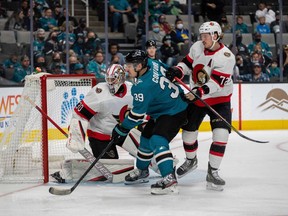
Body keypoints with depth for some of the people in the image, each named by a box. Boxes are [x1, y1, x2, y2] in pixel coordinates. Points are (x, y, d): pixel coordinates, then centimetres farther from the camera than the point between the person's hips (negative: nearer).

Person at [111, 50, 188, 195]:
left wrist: (122, 129, -14)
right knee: (146, 138, 20)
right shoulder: (152, 63, -7)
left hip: (174, 113, -11)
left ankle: (169, 179, -36)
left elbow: (137, 114, -25)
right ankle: (141, 172, 39)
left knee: (157, 141, -27)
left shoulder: (143, 86, -30)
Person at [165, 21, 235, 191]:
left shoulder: (226, 57, -25)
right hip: (196, 96, 5)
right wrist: (177, 71, -14)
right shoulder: (197, 47, -6)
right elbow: (187, 63, 7)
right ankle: (191, 161, 40)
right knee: (188, 131, 12)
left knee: (221, 134, -18)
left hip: (219, 99, -5)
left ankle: (212, 172, -9)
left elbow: (216, 83, -31)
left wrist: (199, 92, -42)